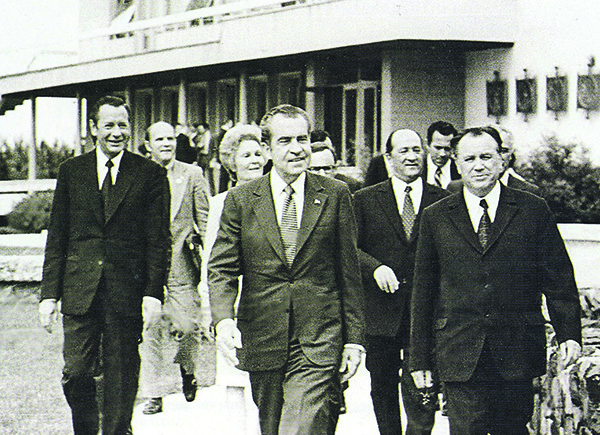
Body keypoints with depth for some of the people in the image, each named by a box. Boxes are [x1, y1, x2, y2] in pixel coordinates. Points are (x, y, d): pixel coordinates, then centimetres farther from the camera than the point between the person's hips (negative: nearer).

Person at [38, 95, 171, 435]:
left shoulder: (151, 175, 2)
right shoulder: (71, 171, 8)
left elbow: (159, 241, 0)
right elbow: (56, 239, 9)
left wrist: (154, 293, -8)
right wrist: (50, 293, 3)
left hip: (127, 291, -1)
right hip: (80, 291, 1)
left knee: (121, 379, 5)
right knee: (75, 373, -3)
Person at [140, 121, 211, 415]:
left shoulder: (192, 174, 7)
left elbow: (204, 217, 7)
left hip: (182, 262, 0)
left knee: (188, 326, -2)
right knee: (151, 331, -1)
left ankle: (187, 371, 29)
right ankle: (154, 394, 6)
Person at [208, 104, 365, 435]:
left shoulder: (335, 196, 4)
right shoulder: (240, 200, 4)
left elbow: (349, 273, 6)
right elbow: (222, 269, 2)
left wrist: (353, 339, 3)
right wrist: (223, 319, -17)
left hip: (318, 345, -2)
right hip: (261, 343, 2)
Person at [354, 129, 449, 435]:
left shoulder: (443, 201, 7)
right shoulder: (365, 200, 6)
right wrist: (375, 268, -19)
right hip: (381, 313, 1)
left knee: (420, 394, -8)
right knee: (383, 392, 11)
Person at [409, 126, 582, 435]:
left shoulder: (533, 210, 5)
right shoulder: (436, 218, 7)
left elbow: (559, 279, 6)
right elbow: (423, 291, 8)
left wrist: (569, 334, -4)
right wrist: (419, 359, 6)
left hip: (517, 354, 0)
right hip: (460, 356, 0)